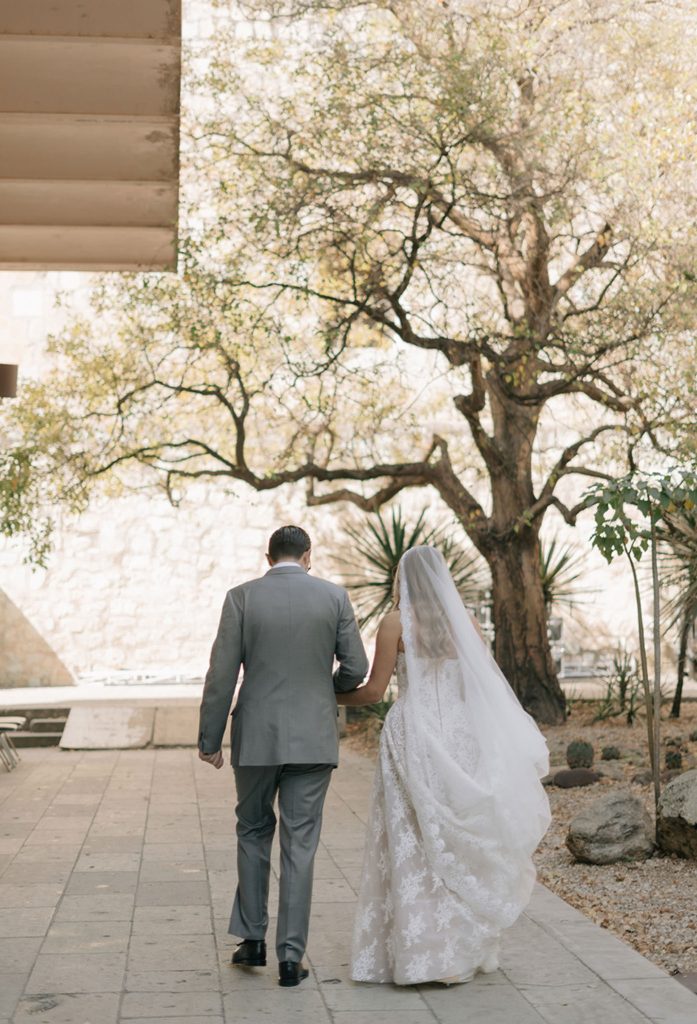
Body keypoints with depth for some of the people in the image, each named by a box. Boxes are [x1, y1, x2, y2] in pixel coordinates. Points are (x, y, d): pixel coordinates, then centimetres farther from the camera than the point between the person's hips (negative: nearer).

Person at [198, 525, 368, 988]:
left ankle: (253, 939, 23)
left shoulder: (242, 597, -4)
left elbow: (222, 674, -5)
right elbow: (356, 668, 0)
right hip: (313, 739, 0)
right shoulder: (334, 596, -1)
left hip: (256, 737, 0)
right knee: (300, 845, 6)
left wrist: (210, 738, 2)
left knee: (254, 832, 19)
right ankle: (291, 957, 7)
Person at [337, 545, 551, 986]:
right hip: (460, 739, 4)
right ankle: (463, 947, 18)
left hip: (413, 740, -4)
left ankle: (424, 954, 3)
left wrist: (331, 696, 13)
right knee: (457, 846, 12)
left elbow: (374, 690, -5)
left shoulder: (395, 622, -5)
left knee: (415, 845, 2)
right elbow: (490, 690, 5)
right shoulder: (464, 621, 7)